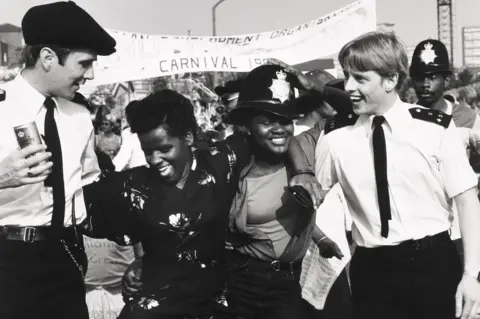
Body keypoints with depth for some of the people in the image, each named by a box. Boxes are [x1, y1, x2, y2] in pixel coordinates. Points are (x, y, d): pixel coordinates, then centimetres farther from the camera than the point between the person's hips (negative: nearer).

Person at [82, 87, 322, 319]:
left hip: (218, 294, 1)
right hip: (157, 297, 0)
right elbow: (82, 210, -1)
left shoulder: (220, 163, -6)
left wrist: (301, 171, -11)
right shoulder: (134, 184, -5)